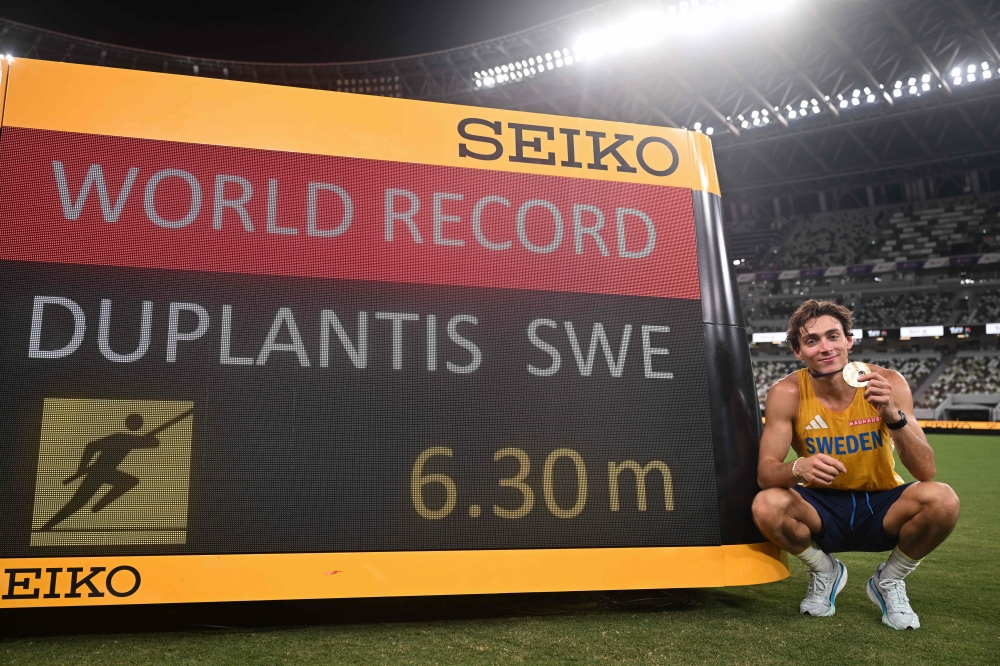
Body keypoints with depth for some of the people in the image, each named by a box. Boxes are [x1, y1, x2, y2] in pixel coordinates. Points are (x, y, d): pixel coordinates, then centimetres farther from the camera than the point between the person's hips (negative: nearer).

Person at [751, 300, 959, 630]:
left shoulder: (887, 383, -14)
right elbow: (765, 472, -16)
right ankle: (824, 571, 5)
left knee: (942, 499, -29)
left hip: (882, 509, 1)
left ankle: (890, 580, 3)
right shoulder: (788, 393, -15)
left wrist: (893, 415, -35)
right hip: (822, 510, 0)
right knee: (766, 505, -30)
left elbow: (926, 472, -18)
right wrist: (798, 468, -39)